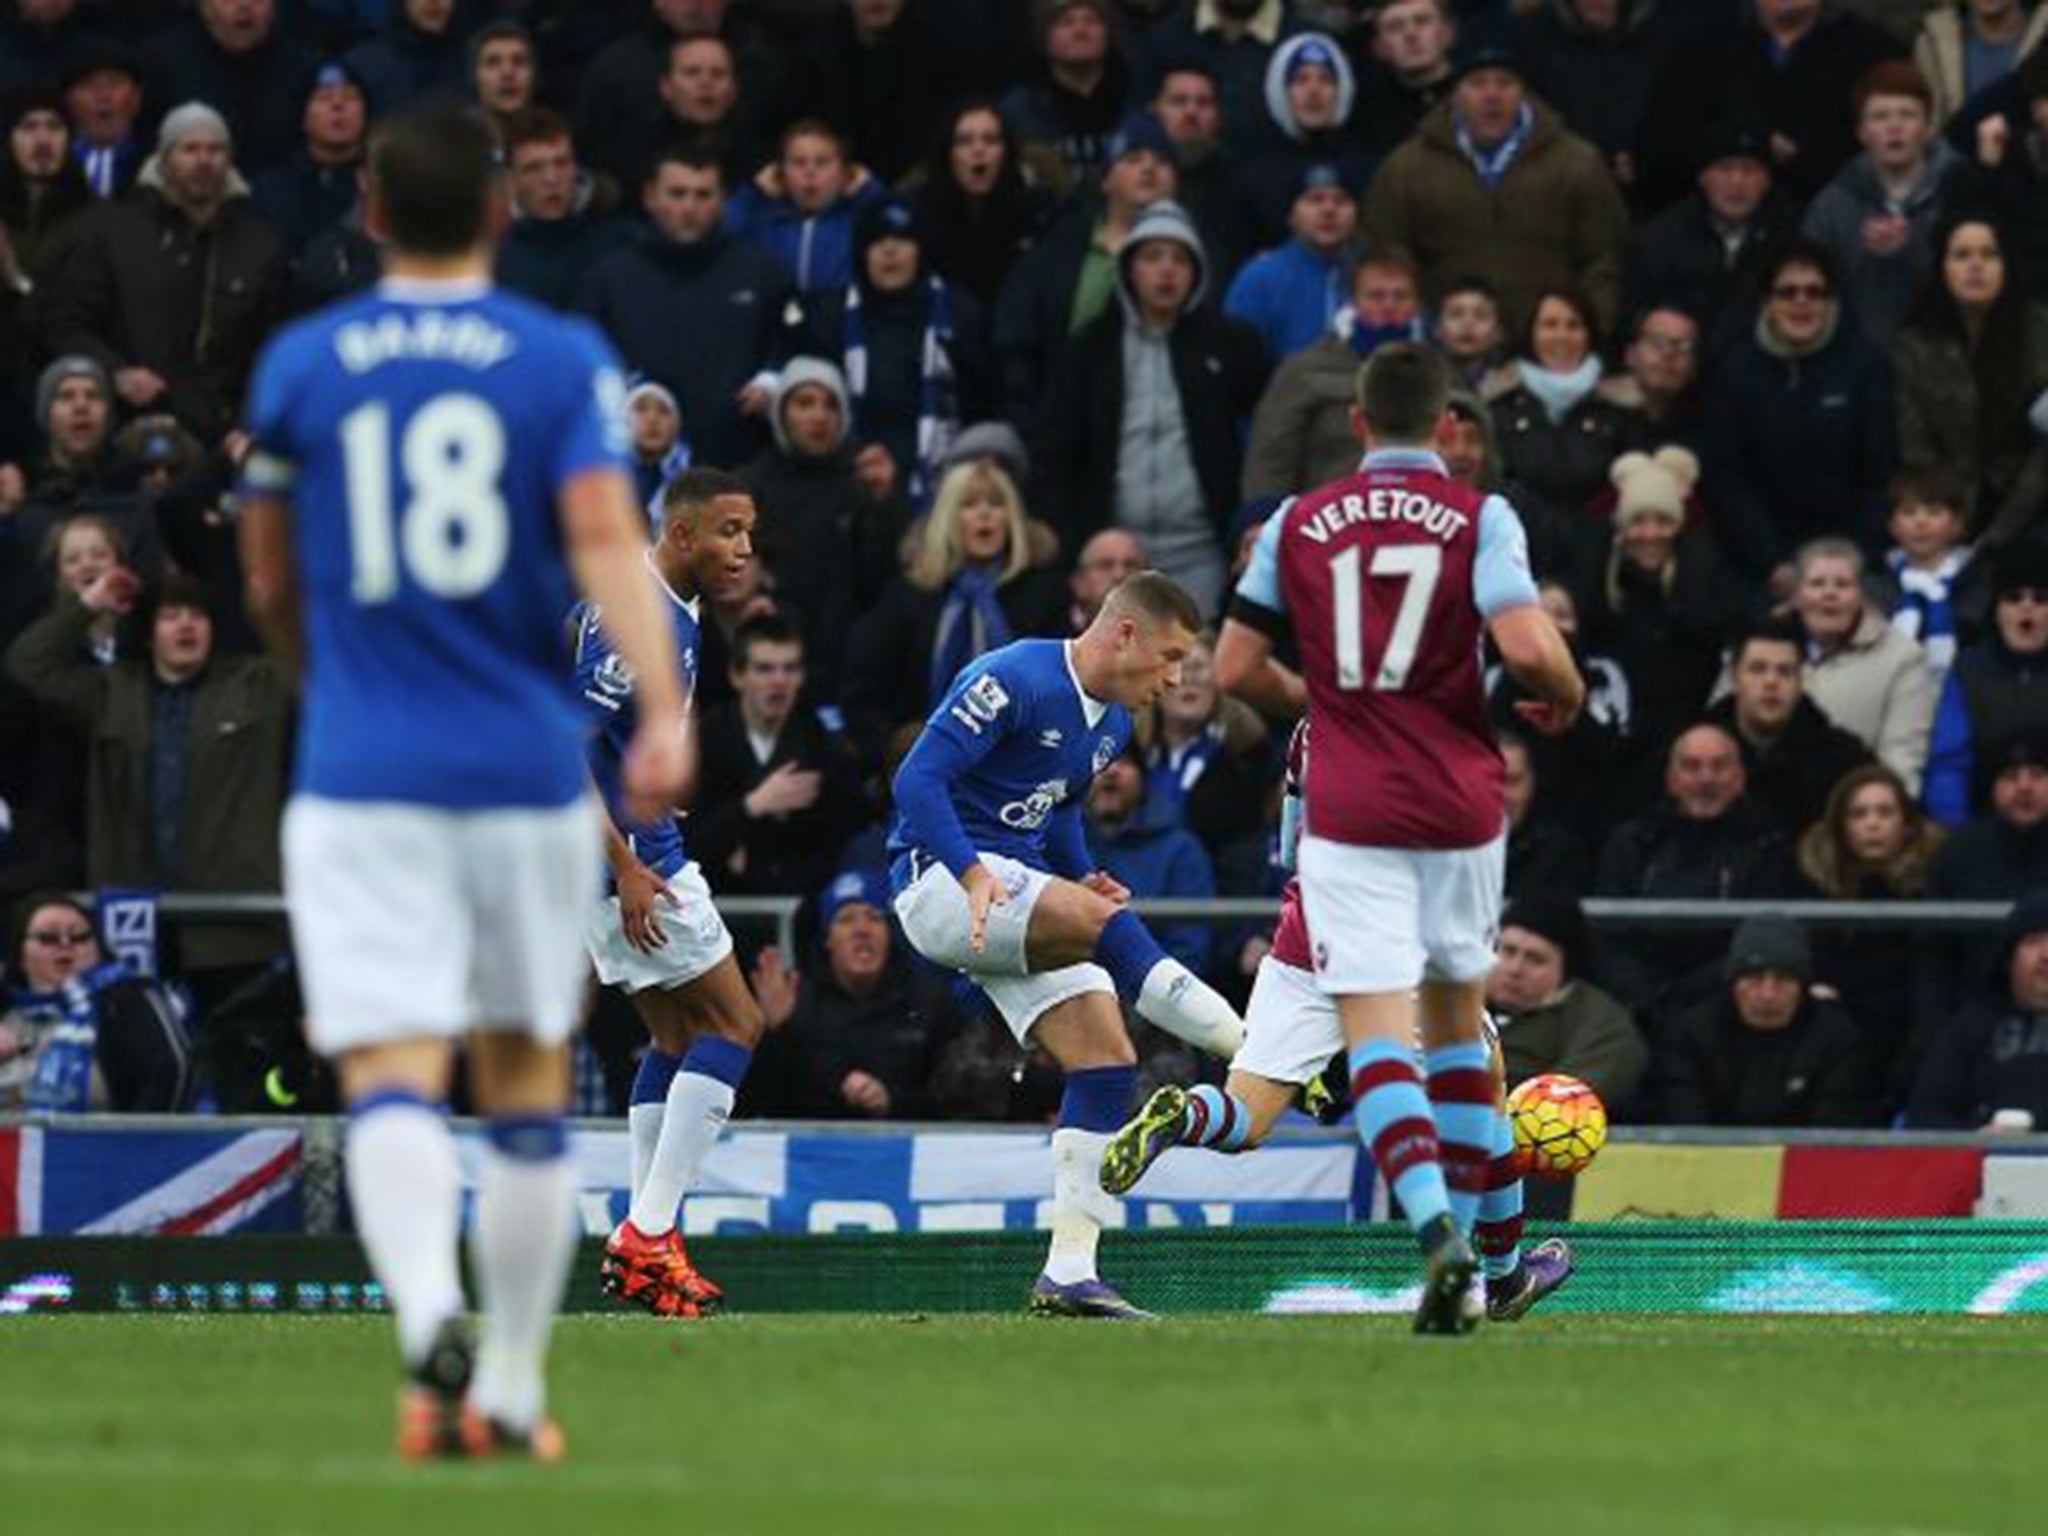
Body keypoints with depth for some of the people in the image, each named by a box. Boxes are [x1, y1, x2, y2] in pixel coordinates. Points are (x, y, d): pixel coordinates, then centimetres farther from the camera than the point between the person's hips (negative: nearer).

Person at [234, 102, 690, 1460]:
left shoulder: (300, 367, 5)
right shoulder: (565, 362, 1)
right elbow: (606, 536, -14)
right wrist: (663, 711, -23)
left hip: (359, 776, -1)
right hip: (528, 769, 1)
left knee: (392, 1079, -9)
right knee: (527, 1083, 15)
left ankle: (430, 1313, -36)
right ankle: (512, 1387, 19)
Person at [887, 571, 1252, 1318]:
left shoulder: (1112, 721, 13)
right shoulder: (1012, 682, -15)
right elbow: (918, 780, -20)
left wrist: (1082, 878, 7)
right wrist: (974, 876, -33)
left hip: (1016, 886, 9)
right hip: (941, 877, -9)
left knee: (1107, 1059, -5)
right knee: (1101, 922, -33)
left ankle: (1069, 1273, -5)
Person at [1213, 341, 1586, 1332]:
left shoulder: (1299, 524, 4)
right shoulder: (1479, 518, -3)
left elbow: (1235, 668, 6)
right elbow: (1527, 646, -16)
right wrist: (1565, 697, 6)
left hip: (1348, 814, -1)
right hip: (1460, 806, 1)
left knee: (1375, 1030, -8)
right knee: (1456, 1014, 19)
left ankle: (1434, 1224, -30)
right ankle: (1463, 1238, 22)